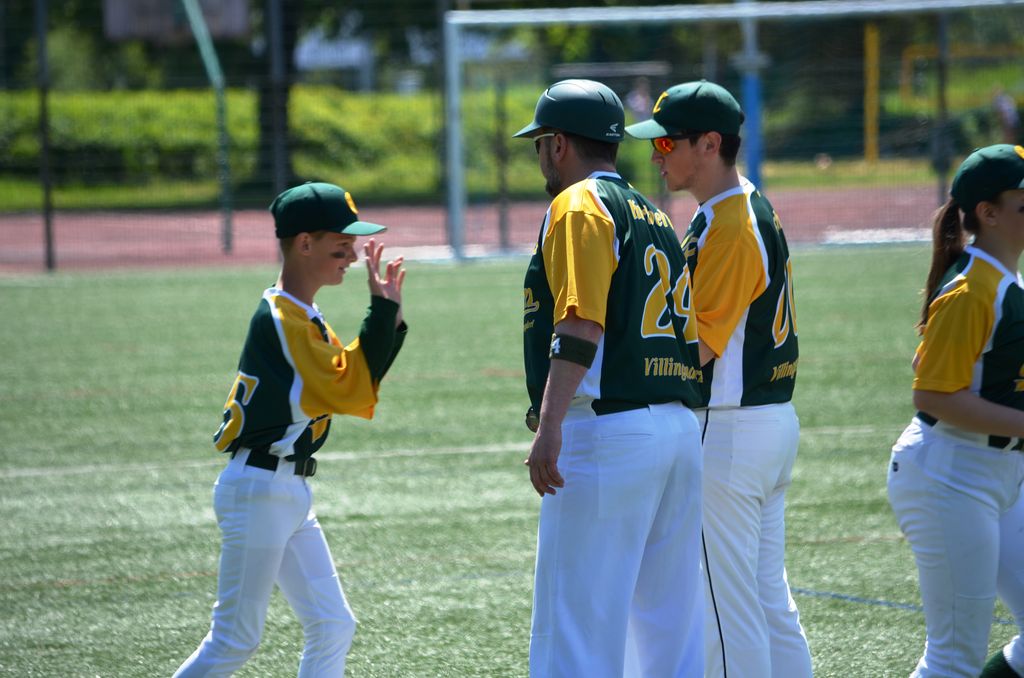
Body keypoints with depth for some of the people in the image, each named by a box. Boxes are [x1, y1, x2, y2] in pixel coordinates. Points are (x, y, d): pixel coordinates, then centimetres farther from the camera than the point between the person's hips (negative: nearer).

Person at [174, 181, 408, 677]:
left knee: (332, 627, 6)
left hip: (290, 495, 10)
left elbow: (359, 387, 15)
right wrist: (381, 310, -19)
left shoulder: (305, 319, 14)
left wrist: (390, 318, 5)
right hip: (259, 491, -10)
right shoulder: (280, 318, -16)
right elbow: (349, 392, -20)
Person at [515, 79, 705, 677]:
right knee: (670, 624, 11)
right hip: (680, 425, 9)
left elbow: (580, 326, -17)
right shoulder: (656, 217, 23)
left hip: (607, 432, -9)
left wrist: (549, 426, -25)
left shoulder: (579, 206, -4)